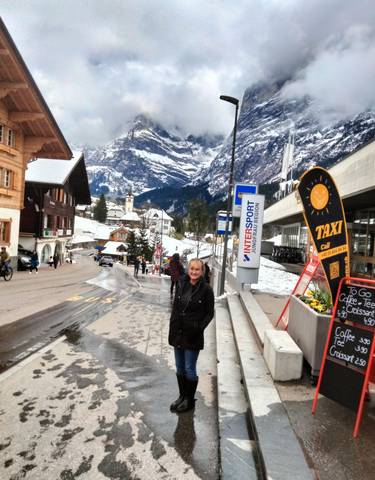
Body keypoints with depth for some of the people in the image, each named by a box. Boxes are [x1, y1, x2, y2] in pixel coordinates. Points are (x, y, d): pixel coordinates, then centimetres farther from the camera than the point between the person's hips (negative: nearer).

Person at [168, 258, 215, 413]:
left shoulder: (206, 289, -10)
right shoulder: (181, 285, 3)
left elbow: (210, 313, -5)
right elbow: (175, 307, 8)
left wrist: (199, 328, -16)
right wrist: (172, 329, 5)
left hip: (193, 336, -5)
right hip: (178, 333, 5)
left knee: (189, 369, 5)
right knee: (179, 368, 16)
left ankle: (189, 400, 25)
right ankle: (182, 396, 35)